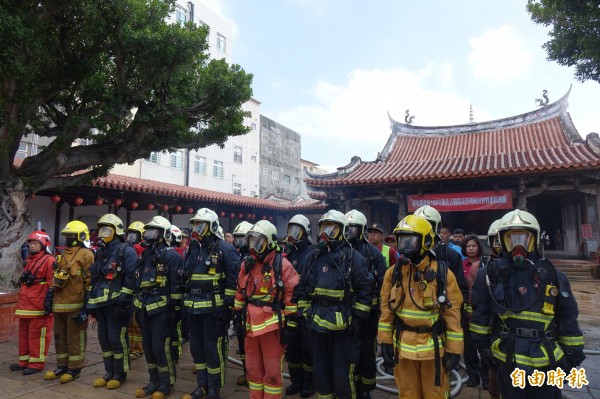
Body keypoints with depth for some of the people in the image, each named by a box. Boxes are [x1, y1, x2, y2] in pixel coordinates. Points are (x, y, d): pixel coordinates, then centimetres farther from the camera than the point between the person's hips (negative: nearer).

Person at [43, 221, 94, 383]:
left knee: (75, 338, 1)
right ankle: (62, 366, 28)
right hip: (59, 304, 9)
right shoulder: (63, 255, 17)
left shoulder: (86, 254, -11)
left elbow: (90, 282, -15)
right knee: (60, 336, 16)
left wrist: (87, 306, -19)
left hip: (76, 305, -9)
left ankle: (75, 369, 12)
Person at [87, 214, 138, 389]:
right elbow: (94, 278, 23)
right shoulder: (100, 252, 16)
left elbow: (131, 278, -16)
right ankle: (109, 373, 26)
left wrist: (123, 300, -20)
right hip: (100, 303, 8)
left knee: (117, 339, -1)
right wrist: (90, 301, 19)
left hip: (116, 302, -8)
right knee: (104, 339, 14)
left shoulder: (126, 251, -9)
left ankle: (120, 374, 12)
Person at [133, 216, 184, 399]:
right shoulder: (145, 254, 14)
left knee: (161, 346, -3)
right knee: (148, 346, 14)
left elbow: (177, 285, -15)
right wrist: (137, 304, 18)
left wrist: (175, 309, -16)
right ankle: (154, 381, 28)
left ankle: (166, 384, 13)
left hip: (161, 308, -8)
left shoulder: (171, 255, -11)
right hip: (145, 308, 8)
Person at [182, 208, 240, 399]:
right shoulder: (192, 248, 12)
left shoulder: (224, 248, -10)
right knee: (196, 346, 15)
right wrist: (184, 301, 16)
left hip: (213, 307, -7)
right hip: (193, 306, 7)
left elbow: (234, 278, -12)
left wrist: (228, 304, -14)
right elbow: (185, 276, 20)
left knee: (213, 347, 1)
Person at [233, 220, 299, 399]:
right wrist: (237, 316, 14)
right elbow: (240, 292, 15)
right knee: (253, 368, 19)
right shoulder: (247, 264, 8)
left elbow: (292, 296, -12)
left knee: (272, 371, 6)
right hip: (251, 324, 6)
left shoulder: (282, 265, -11)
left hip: (272, 325, -6)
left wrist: (289, 326, -12)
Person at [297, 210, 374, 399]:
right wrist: (305, 312, 8)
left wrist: (357, 318, -8)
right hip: (316, 322, 5)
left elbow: (365, 289, -7)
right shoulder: (315, 256, 10)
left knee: (342, 373, 5)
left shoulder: (353, 257, -6)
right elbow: (303, 288, 15)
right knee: (320, 370, 17)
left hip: (342, 325, -5)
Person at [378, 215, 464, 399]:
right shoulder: (393, 273, -1)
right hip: (403, 346, 3)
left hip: (434, 347, -3)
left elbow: (453, 314, -7)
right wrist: (385, 342, 4)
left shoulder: (443, 274, -10)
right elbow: (386, 310, 4)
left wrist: (454, 350, -6)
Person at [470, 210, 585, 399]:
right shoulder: (490, 274, -5)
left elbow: (568, 318, 5)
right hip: (506, 362, 0)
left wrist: (573, 353, 6)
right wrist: (482, 345, 5)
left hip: (546, 363, 1)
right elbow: (480, 313, 3)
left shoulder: (553, 276, -2)